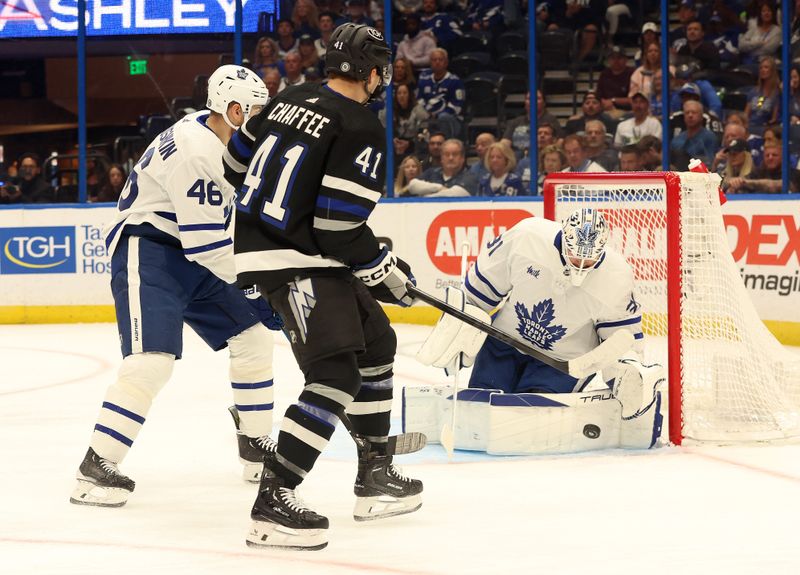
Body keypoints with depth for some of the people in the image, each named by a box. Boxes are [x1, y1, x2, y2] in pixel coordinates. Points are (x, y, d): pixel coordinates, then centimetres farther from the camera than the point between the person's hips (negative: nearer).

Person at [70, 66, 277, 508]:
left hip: (193, 254, 10)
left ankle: (256, 447, 23)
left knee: (253, 337, 10)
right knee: (151, 360, -22)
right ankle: (96, 468, -16)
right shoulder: (193, 150, -25)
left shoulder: (225, 139, 6)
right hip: (146, 251, -10)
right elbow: (205, 243, -26)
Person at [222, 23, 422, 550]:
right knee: (336, 377, -16)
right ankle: (273, 502, -23)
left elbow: (238, 164, 19)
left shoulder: (291, 101, 9)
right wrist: (387, 272, -6)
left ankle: (376, 476, 29)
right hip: (295, 263, -10)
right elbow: (341, 228, -20)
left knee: (376, 344, 21)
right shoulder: (361, 129, -16)